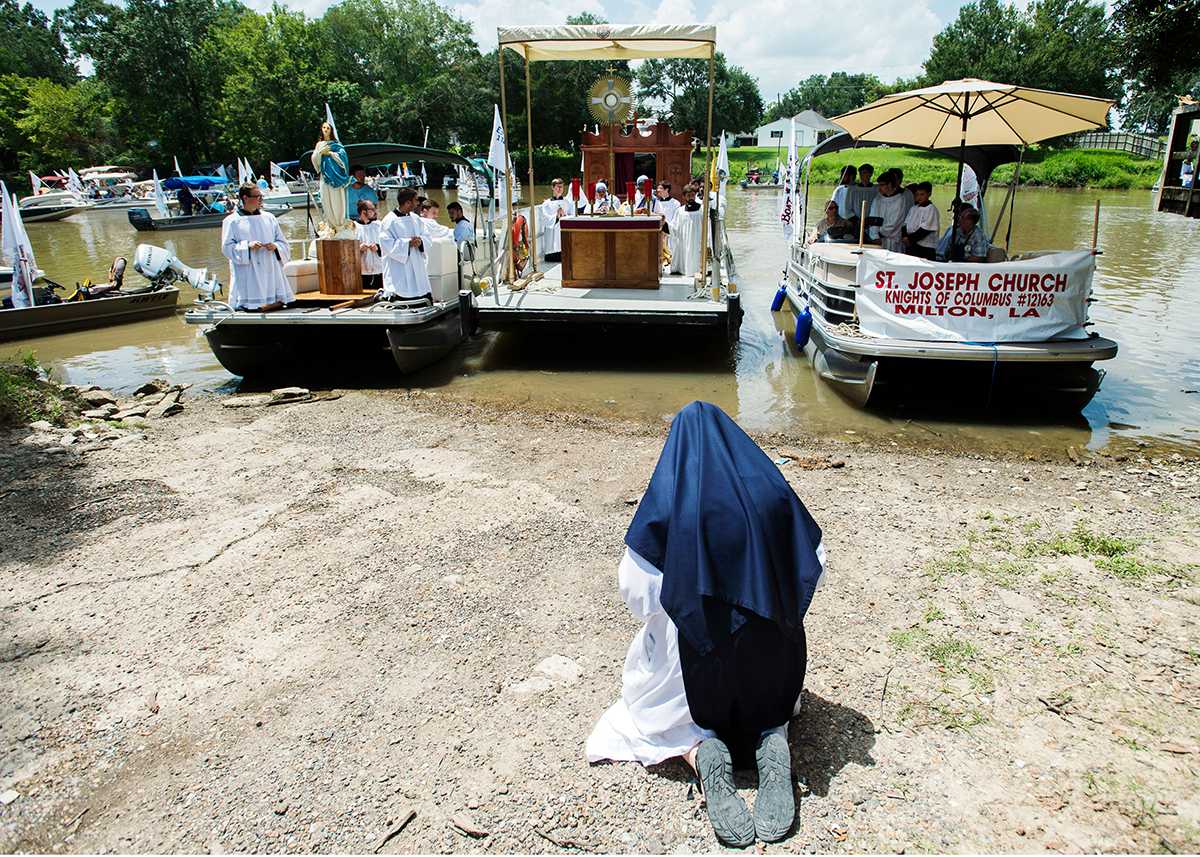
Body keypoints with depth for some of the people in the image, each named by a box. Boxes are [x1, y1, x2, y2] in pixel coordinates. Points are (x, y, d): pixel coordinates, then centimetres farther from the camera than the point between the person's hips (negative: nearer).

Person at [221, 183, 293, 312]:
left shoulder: (269, 218, 14)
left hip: (271, 272, 3)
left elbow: (283, 243, 15)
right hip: (247, 276, -3)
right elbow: (227, 247, -2)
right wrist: (247, 246, -17)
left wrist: (275, 246, -8)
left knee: (278, 303, -7)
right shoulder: (231, 221, 4)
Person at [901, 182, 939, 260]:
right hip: (910, 247, 7)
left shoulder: (931, 209, -8)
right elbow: (906, 224, 12)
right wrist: (905, 236, -7)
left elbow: (924, 230, -14)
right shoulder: (914, 208, 14)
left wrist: (910, 239, -11)